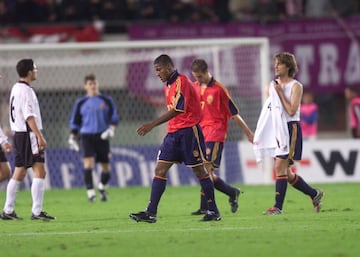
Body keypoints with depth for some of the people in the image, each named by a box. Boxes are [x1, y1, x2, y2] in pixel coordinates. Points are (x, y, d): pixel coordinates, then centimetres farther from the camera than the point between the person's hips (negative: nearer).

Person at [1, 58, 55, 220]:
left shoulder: (16, 88, 16)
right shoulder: (25, 90, -14)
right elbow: (29, 116, -20)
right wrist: (40, 136, -23)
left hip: (19, 134, 10)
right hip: (28, 134, -10)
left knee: (19, 173, 12)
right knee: (40, 172, -10)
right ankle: (37, 211, -15)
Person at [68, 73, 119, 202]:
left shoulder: (107, 100, 7)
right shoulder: (81, 103, 8)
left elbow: (114, 117, 7)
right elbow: (75, 121, 14)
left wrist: (111, 129, -10)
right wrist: (72, 137, 7)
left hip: (102, 136, 1)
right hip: (87, 135, -1)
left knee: (106, 166, 5)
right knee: (88, 162, -19)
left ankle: (102, 187, 33)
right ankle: (90, 192, -18)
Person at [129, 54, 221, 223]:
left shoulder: (182, 81, -13)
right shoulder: (168, 86, 16)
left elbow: (177, 110, -22)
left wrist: (152, 125, -25)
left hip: (189, 131, -9)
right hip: (173, 133, 9)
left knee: (199, 170, -2)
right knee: (160, 170, -1)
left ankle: (213, 211, 7)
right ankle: (151, 213, -5)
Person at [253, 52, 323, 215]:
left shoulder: (295, 86, -6)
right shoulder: (273, 85, 14)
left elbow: (291, 110, -16)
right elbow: (268, 109, 20)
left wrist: (280, 93, -13)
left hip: (290, 129, -7)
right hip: (277, 130, 7)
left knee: (280, 167, -15)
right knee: (286, 173, 9)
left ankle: (278, 207, -14)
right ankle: (314, 194, 26)